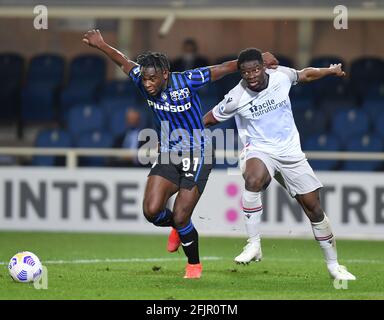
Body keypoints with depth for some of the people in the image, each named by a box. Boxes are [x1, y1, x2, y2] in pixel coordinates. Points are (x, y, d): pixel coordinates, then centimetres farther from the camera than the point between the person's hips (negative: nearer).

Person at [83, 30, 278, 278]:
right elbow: (124, 62, 11)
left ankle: (194, 264, 18)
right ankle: (177, 228, 24)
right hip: (168, 156, 5)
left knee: (180, 218, -9)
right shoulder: (144, 82, -8)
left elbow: (223, 69, -13)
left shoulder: (186, 82, -20)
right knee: (152, 211, -12)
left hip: (196, 158, -5)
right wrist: (101, 45, 7)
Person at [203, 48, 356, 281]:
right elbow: (209, 119, 1)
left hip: (290, 152, 3)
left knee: (314, 207, 3)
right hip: (259, 151, -3)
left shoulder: (281, 76, -7)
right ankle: (254, 245, -28)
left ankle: (333, 265, 18)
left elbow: (305, 74, 15)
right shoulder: (237, 97, -14)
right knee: (253, 181, -38)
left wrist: (331, 71, 30)